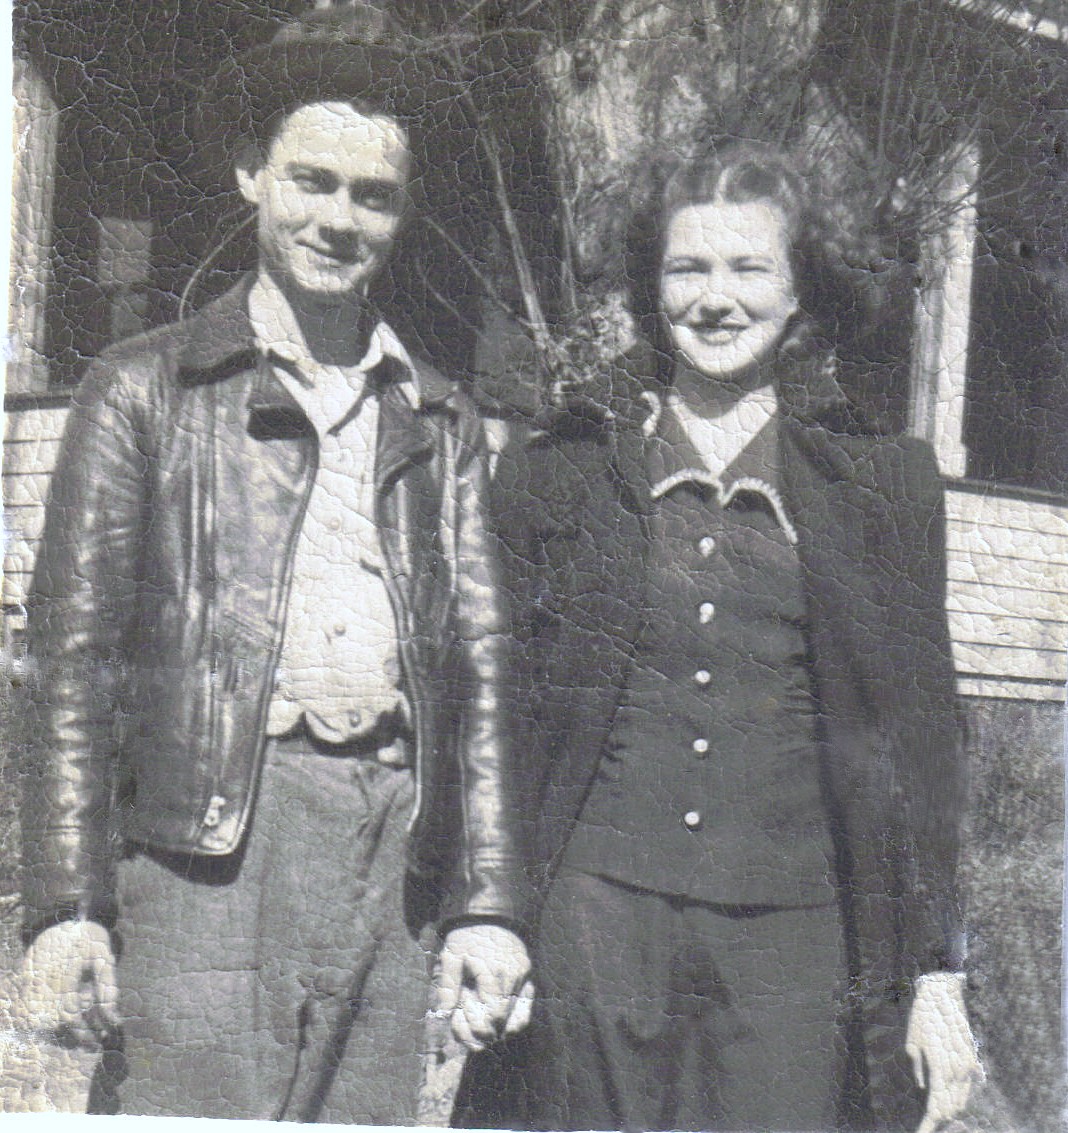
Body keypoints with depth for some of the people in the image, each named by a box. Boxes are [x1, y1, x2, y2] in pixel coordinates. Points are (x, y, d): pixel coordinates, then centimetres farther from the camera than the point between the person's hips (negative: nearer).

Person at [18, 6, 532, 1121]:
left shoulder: (439, 422, 18)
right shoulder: (145, 388, 8)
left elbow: (474, 668, 16)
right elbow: (74, 648, 2)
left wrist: (487, 905, 10)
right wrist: (66, 905, -6)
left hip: (391, 857, 3)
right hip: (205, 853, -3)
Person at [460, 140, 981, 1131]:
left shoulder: (883, 481, 7)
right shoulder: (556, 471, 8)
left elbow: (920, 735, 7)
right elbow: (496, 716, 11)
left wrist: (937, 975, 4)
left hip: (795, 937, 0)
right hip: (594, 921, 0)